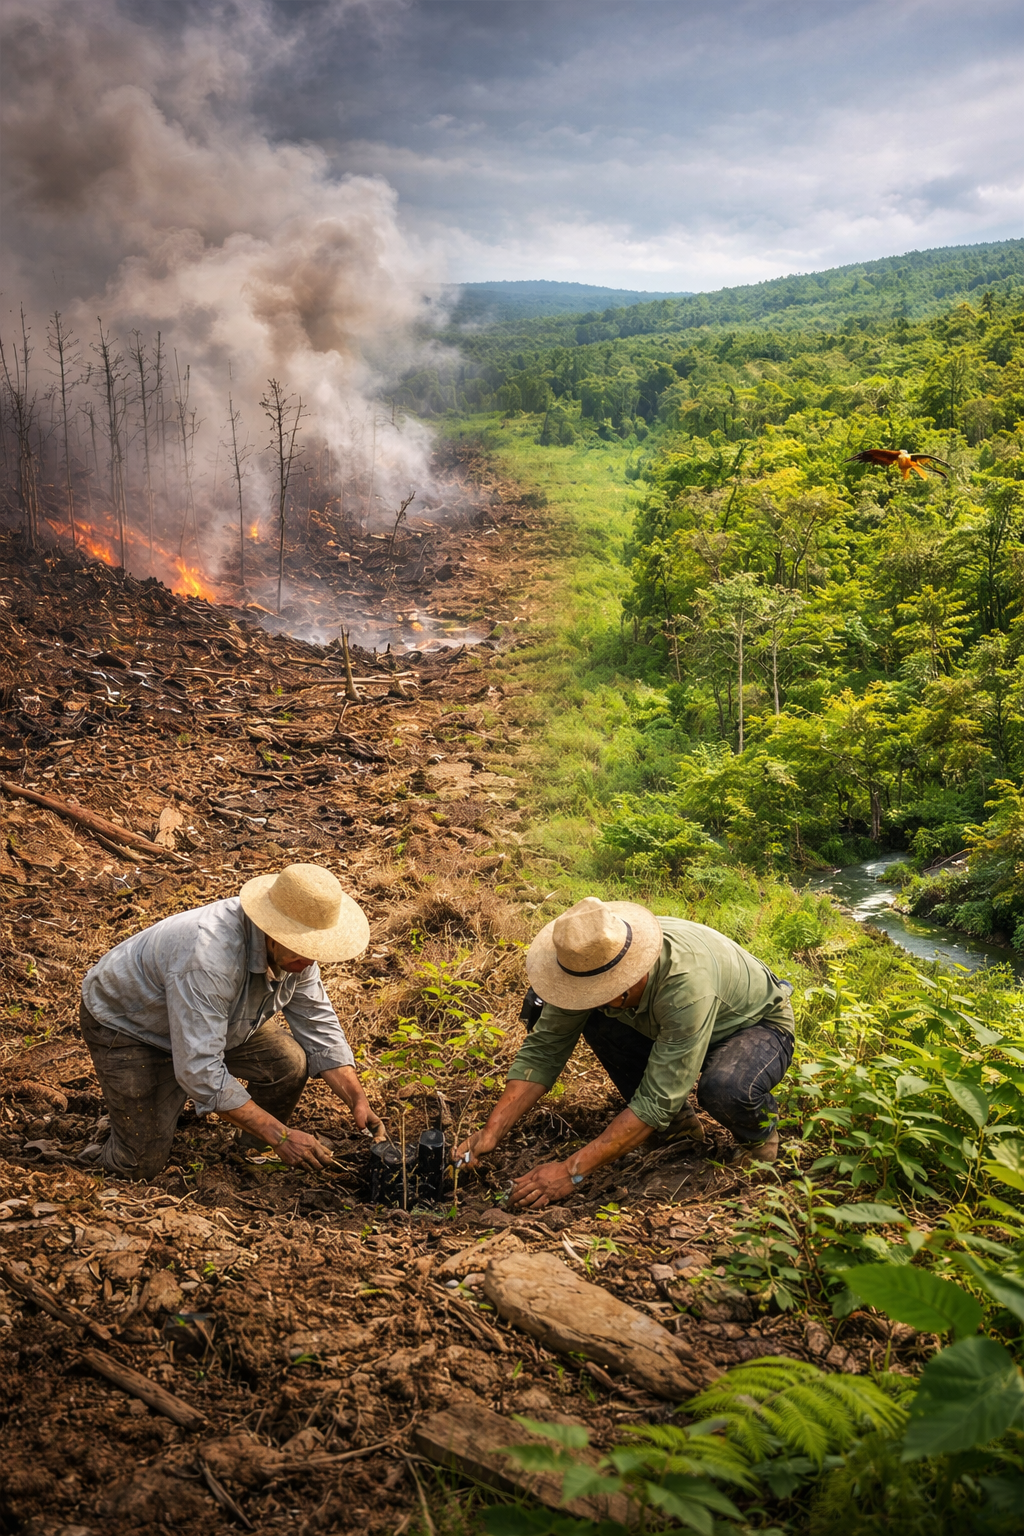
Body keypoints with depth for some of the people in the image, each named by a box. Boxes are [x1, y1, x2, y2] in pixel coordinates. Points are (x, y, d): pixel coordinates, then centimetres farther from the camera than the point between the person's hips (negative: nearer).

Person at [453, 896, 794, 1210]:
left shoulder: (687, 985, -43)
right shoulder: (589, 966, -24)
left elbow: (656, 1102, -40)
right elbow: (543, 1050, -16)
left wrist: (571, 1171, -40)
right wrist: (491, 1132, -26)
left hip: (758, 1027, -6)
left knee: (725, 1089, -40)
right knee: (593, 1020, -18)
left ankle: (759, 1128, -1)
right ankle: (675, 1123, 1)